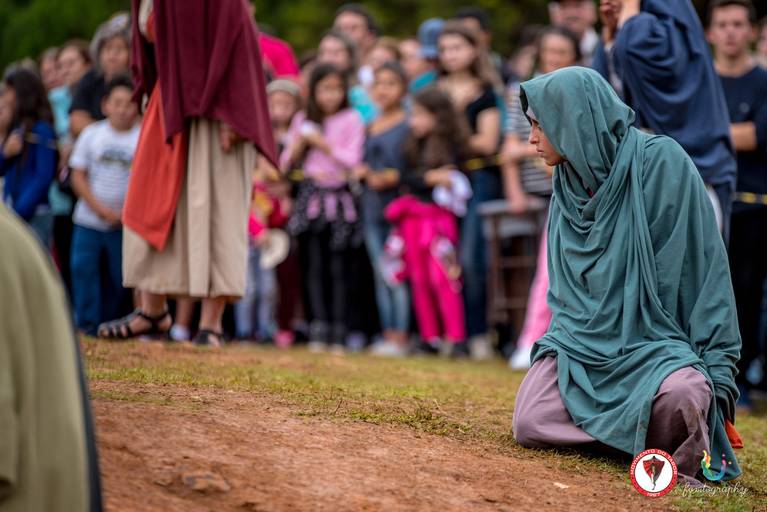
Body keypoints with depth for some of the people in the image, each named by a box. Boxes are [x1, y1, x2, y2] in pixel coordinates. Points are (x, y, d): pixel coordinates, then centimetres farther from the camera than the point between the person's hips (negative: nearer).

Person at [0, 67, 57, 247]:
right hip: (15, 214, 7)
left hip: (34, 215, -7)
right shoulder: (16, 128, 14)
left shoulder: (42, 129, -8)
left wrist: (20, 212, -17)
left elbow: (44, 177, -13)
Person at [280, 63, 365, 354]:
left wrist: (323, 143, -11)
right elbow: (285, 163, 13)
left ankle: (338, 334, -2)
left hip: (338, 197, -2)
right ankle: (319, 330, -6)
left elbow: (353, 160, -7)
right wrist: (298, 144, -5)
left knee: (338, 269, -2)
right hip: (311, 196, 2)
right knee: (315, 267, -3)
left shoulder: (351, 119, 2)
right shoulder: (303, 120, 11)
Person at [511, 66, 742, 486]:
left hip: (654, 339, -5)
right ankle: (628, 426, 4)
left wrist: (718, 371, -14)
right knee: (530, 426, -20)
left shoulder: (660, 161, -10)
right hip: (584, 341, 6)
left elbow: (705, 264, -10)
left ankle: (678, 463, -5)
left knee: (683, 395, -38)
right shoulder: (567, 183, 9)